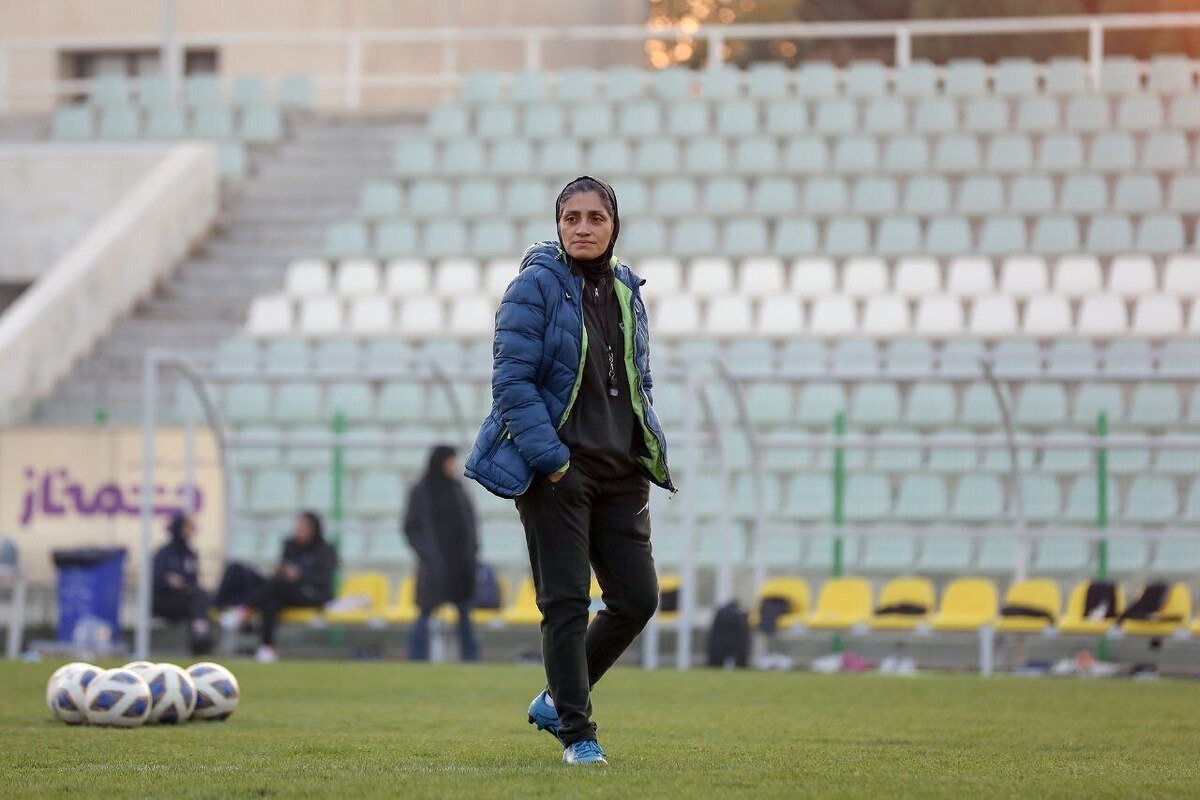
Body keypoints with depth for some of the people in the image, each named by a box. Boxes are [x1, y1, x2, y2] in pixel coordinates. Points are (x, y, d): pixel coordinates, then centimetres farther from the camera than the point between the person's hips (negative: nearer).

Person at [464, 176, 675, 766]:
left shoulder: (627, 292, 13)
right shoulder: (535, 286, -8)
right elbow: (512, 381, -13)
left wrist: (650, 452, 8)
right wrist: (550, 460, -19)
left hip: (620, 472, 6)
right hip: (555, 471, -6)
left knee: (637, 598, 4)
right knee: (566, 602, -4)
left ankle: (557, 700, 23)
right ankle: (576, 733, 6)